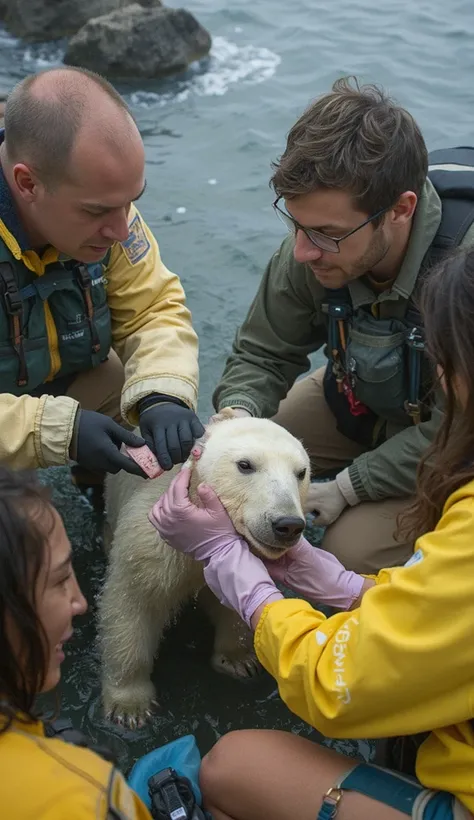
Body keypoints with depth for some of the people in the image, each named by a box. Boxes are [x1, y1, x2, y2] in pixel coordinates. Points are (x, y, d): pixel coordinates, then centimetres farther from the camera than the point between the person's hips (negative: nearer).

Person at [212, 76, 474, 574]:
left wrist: (349, 486, -24)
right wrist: (236, 417, -28)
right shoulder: (315, 249, -23)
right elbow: (262, 354, -8)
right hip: (362, 399, 5)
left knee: (354, 552, -19)